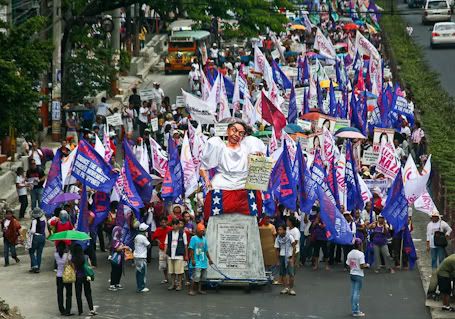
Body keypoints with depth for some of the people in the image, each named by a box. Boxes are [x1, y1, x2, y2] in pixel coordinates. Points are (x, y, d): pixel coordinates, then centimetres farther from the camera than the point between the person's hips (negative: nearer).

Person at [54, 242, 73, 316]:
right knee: (68, 295, 5)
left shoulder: (56, 255, -7)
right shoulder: (68, 255, -16)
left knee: (60, 295, 12)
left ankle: (62, 310, 16)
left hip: (59, 277, 3)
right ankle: (67, 311, 1)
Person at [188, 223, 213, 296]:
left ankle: (199, 289, 18)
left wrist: (209, 259, 21)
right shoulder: (194, 238, -7)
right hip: (197, 262, -7)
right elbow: (191, 250, -9)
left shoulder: (204, 239, 12)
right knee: (196, 276, -13)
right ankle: (191, 290, -8)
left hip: (203, 261, 7)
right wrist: (192, 259, -15)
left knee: (202, 276, 9)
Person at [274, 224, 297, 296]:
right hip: (282, 256, 4)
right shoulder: (277, 239, 1)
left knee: (290, 273, -10)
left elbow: (294, 247, -7)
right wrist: (278, 261, 5)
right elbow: (277, 250, 7)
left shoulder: (289, 237, -9)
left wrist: (292, 258, -11)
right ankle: (286, 287, 19)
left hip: (289, 257, -4)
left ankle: (291, 289, 1)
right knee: (283, 273, 5)